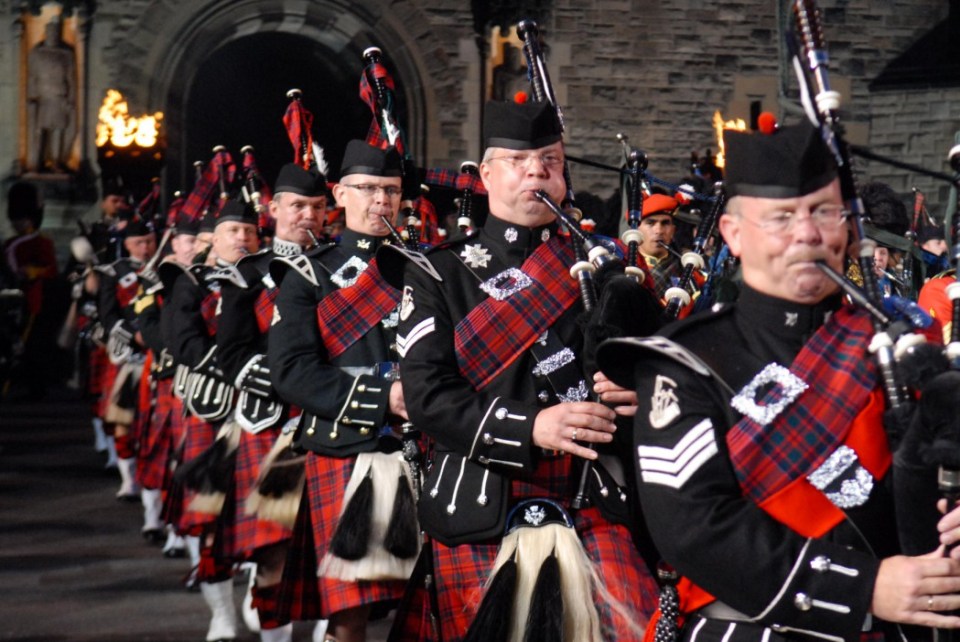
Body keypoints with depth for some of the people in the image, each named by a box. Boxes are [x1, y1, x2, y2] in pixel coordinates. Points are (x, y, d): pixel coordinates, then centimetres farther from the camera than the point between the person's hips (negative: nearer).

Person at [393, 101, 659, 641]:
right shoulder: (439, 275, 4)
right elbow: (427, 395, -7)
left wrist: (633, 393, -11)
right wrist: (530, 427, -20)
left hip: (596, 509, 2)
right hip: (479, 517, -1)